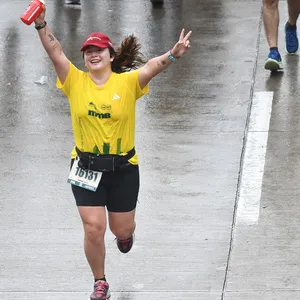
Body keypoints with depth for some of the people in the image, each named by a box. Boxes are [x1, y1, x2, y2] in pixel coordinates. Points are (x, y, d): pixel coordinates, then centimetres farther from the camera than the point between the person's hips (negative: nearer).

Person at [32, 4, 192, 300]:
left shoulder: (127, 82, -9)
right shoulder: (75, 82, -6)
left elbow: (152, 66, -25)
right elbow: (55, 52, -18)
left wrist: (173, 54, -45)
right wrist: (41, 24, -33)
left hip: (123, 168, 0)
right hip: (86, 168, 0)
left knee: (122, 229, 14)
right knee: (93, 229, -4)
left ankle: (126, 233, 55)